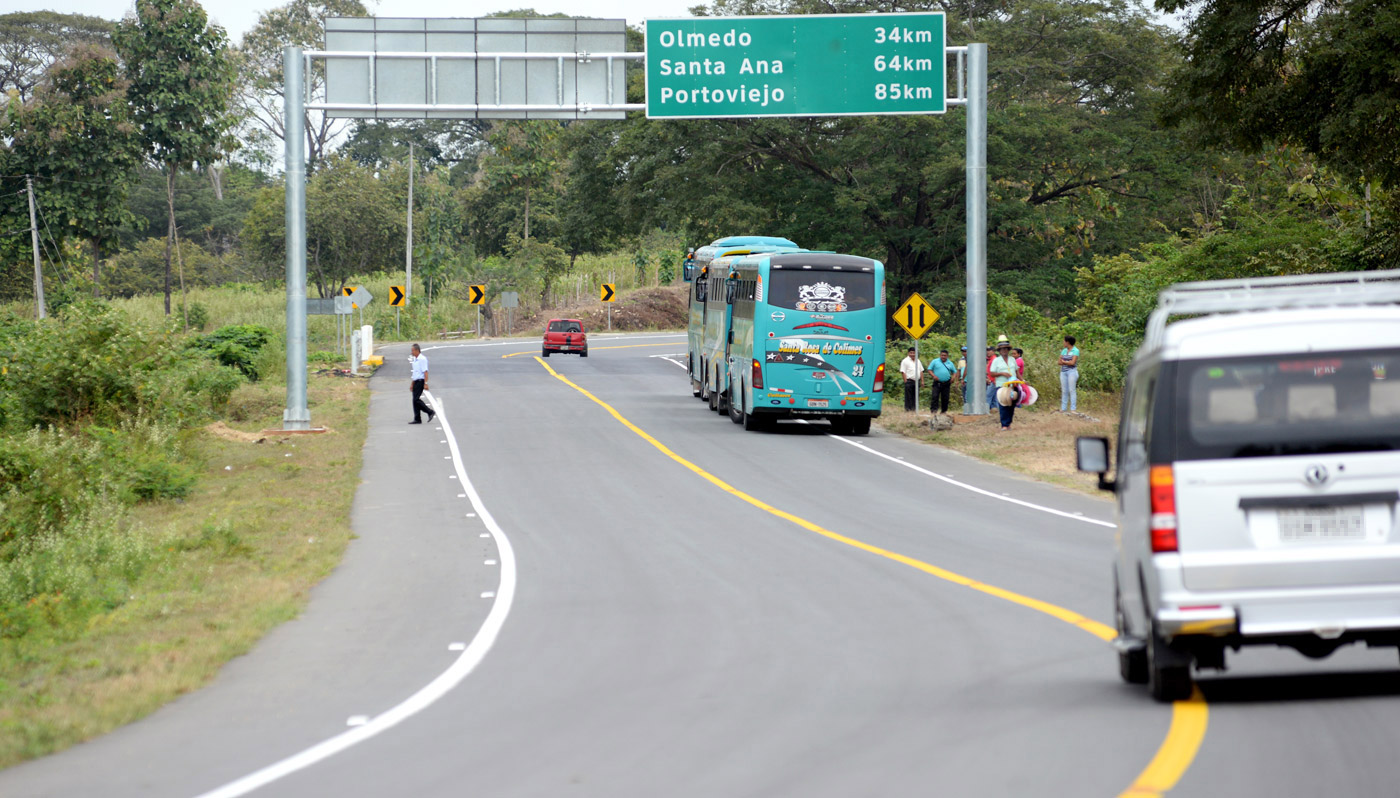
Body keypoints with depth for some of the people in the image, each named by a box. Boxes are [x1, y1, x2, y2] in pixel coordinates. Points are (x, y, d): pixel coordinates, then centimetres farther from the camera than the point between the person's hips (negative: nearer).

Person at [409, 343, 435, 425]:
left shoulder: (422, 359, -14)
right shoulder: (415, 359, 16)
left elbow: (425, 372, -19)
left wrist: (425, 384, -24)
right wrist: (412, 384, 23)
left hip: (421, 381, -10)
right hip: (416, 381, 10)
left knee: (416, 399, -14)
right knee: (415, 400, 6)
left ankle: (430, 412, -6)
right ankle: (417, 419, 8)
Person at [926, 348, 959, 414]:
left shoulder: (950, 363, 13)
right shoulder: (935, 361, 5)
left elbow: (955, 372, 19)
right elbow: (929, 369, 3)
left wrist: (953, 377, -2)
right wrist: (934, 376, -14)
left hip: (946, 383, 3)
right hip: (937, 383, -3)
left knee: (945, 398, 4)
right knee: (935, 396, -14)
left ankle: (944, 411, 14)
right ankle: (933, 410, -16)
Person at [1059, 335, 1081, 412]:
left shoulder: (1075, 351, -4)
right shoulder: (1064, 351, 15)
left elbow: (1073, 362, -13)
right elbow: (1060, 362, 8)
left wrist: (1064, 362, 1)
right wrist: (1068, 362, -8)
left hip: (1072, 372, -6)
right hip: (1063, 371, 6)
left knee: (1072, 390, -8)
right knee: (1064, 390, 4)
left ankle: (1073, 409, -9)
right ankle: (1063, 408, 6)